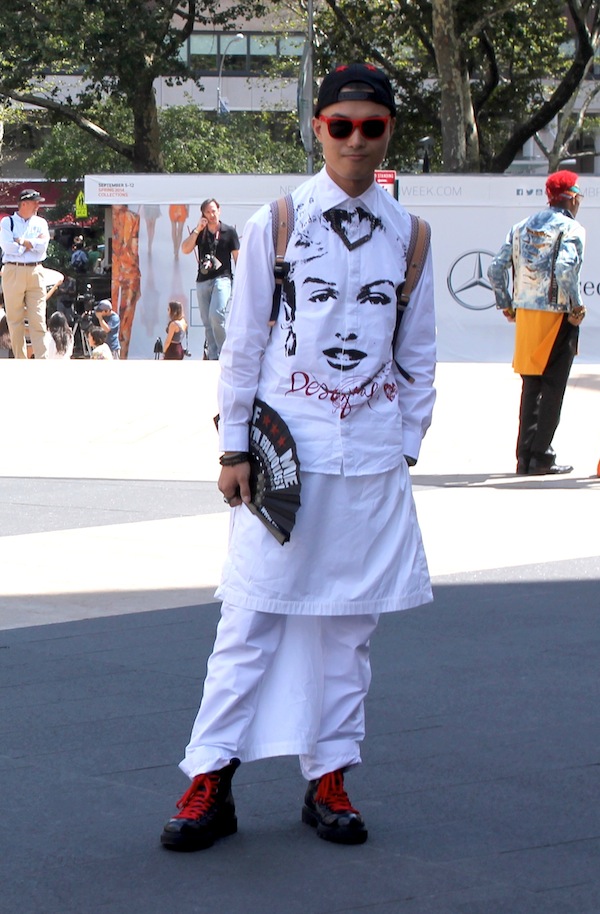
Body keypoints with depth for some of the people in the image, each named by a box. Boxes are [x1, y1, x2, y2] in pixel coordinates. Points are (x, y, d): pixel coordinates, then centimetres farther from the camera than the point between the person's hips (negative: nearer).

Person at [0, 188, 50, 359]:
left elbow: (43, 245, -2)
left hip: (36, 272, 2)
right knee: (15, 319, 1)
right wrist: (32, 244, -3)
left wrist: (21, 241, -6)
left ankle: (42, 361, -8)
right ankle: (20, 360, 7)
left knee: (38, 319, -4)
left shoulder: (40, 223, 14)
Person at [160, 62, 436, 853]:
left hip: (372, 460, 3)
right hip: (286, 452, -3)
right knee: (252, 616, -4)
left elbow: (418, 353, 13)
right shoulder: (275, 224, 0)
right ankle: (210, 782, 0)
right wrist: (234, 447, -1)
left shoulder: (407, 235, 7)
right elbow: (244, 342, 2)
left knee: (350, 622, 6)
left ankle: (330, 779, 15)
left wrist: (407, 446, 8)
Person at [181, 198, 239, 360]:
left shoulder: (229, 231, 2)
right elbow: (185, 249, -3)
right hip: (203, 280, 5)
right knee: (207, 322, 5)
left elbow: (237, 257, 3)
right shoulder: (199, 232, 10)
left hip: (222, 278, -5)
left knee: (216, 314, -24)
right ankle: (213, 357, 10)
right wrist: (197, 230, -10)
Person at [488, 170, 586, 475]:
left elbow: (496, 269, 9)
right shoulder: (570, 228, -8)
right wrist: (576, 305, -14)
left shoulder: (521, 227, 12)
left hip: (525, 313, 6)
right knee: (552, 388, 0)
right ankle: (541, 458, -1)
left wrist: (505, 304, 17)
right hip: (556, 314, -6)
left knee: (531, 386, 14)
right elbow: (565, 268, -25)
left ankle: (524, 456, 13)